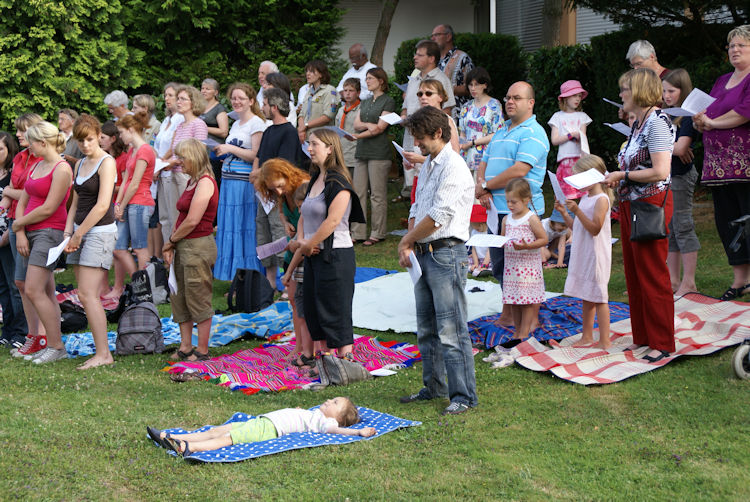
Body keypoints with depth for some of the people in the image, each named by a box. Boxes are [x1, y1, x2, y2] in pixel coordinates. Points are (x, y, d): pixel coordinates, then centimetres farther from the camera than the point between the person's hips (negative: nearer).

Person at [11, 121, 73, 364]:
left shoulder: (61, 169, -11)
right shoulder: (36, 166, 16)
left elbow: (48, 209, -16)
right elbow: (22, 202, 15)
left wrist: (19, 223, -5)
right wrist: (20, 233, 1)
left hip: (49, 232, -9)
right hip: (31, 234, 9)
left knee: (34, 290, -14)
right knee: (46, 293, 9)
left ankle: (56, 346, -9)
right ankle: (51, 344, 12)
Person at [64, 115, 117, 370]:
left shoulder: (106, 163, -9)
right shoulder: (80, 164, 16)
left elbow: (102, 205, -17)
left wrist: (79, 235, -13)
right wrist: (68, 230, 4)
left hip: (100, 231, -8)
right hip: (80, 232, 8)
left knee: (88, 294, -13)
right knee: (86, 296, 5)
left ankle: (104, 354, -10)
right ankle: (101, 350, 9)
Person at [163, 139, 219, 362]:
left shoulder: (205, 182, -14)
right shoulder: (192, 182, 15)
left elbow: (192, 221, -19)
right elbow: (181, 217, 15)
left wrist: (170, 241, -7)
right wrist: (171, 245, 3)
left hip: (198, 246, -10)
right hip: (184, 247, 10)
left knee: (199, 299, -2)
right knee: (179, 297, 12)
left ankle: (202, 350, 7)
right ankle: (185, 347, 19)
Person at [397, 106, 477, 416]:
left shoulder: (453, 167, -14)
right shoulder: (428, 165, 16)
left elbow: (438, 217, -19)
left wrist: (406, 241, -7)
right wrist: (408, 246, 4)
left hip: (446, 253, -10)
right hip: (424, 253, 10)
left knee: (451, 330, -8)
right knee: (426, 329, 16)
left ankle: (464, 396, -1)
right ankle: (435, 387, 28)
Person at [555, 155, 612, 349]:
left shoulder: (601, 199, -14)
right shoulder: (584, 198, 13)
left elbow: (595, 228, -22)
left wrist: (577, 211, -27)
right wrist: (564, 213, 6)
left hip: (596, 255, -9)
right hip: (582, 254, 9)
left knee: (598, 297, -5)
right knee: (587, 298, 15)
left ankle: (605, 341, -2)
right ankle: (587, 337, 23)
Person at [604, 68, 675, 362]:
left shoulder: (657, 122, -15)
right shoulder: (639, 124, 13)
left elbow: (660, 172, -22)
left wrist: (622, 175, -14)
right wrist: (617, 178, 6)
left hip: (651, 204, -10)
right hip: (631, 205, 10)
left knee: (652, 276, -4)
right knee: (634, 274, 13)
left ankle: (662, 343, 5)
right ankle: (642, 337, 23)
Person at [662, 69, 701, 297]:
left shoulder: (688, 116, -12)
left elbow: (680, 148, -20)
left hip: (681, 176, -8)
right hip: (665, 175, 8)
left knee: (683, 227, -4)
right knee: (669, 228, 11)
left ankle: (689, 282, 1)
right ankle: (673, 280, 19)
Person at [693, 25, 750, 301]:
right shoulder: (721, 82, 21)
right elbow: (708, 115, 23)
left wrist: (712, 122, -7)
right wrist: (700, 121, -1)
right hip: (719, 164, 9)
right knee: (726, 221, 10)